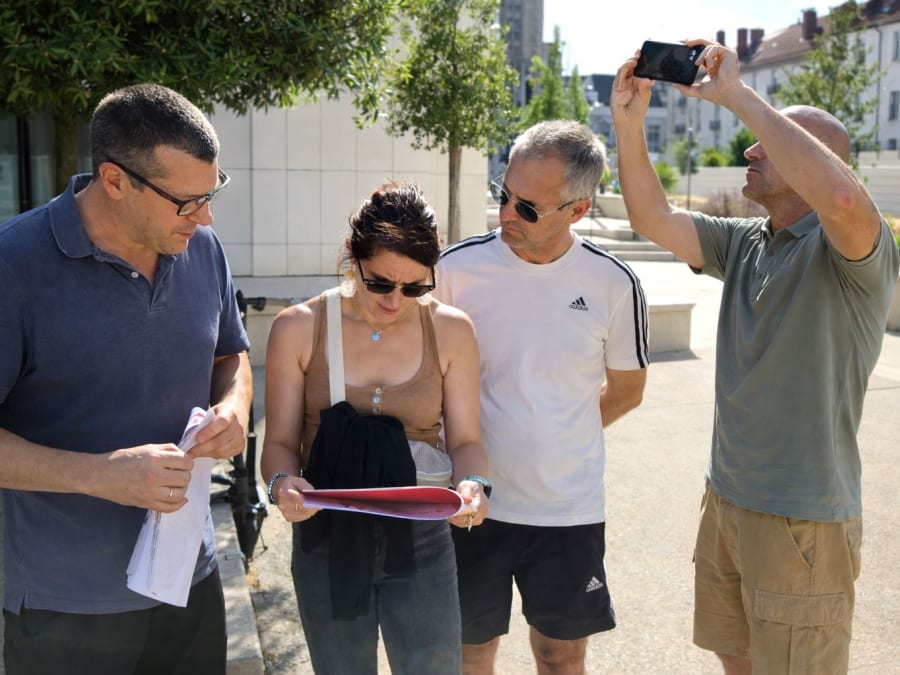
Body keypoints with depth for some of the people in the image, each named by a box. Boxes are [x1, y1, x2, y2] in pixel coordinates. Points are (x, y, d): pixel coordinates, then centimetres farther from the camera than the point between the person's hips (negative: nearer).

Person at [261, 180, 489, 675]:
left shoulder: (451, 331, -4)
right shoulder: (298, 329, -7)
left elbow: (464, 440, -1)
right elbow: (280, 442, -3)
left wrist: (473, 485, -22)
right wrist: (282, 483, -24)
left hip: (421, 541, 0)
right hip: (327, 540, 0)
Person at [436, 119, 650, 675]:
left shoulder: (613, 285, -7)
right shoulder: (458, 268, -10)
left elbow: (626, 389, 8)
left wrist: (558, 438, 4)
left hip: (569, 509, 1)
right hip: (473, 503, 0)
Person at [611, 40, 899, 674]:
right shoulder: (745, 242, 7)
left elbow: (842, 198, -38)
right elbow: (654, 218, 3)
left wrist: (738, 94, -32)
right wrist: (629, 123, -11)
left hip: (804, 519, -7)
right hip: (727, 498, 7)